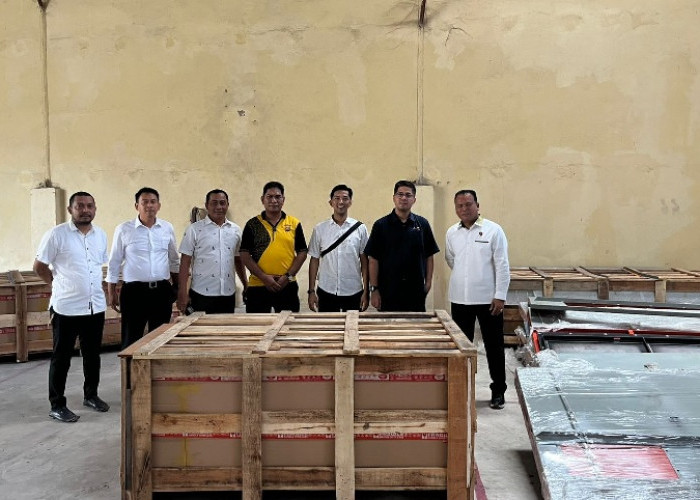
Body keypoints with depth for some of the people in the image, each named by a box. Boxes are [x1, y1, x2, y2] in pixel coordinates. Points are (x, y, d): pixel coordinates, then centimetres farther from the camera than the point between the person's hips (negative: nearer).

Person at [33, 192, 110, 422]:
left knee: (92, 354, 16)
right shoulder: (56, 235, -9)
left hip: (96, 307, 5)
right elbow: (39, 267, -3)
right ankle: (57, 405, 16)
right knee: (61, 357, 5)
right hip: (66, 308, -5)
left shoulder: (101, 235, 6)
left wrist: (93, 287, 11)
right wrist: (61, 284, 4)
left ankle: (91, 395, 32)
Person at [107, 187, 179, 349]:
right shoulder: (123, 229, -3)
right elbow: (114, 263, 2)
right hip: (134, 291, -3)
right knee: (131, 340, 2)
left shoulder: (167, 228, 6)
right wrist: (112, 292, 1)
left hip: (162, 291, 3)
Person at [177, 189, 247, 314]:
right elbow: (185, 262, -3)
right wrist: (182, 293, -8)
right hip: (201, 295, -4)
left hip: (228, 294, 4)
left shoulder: (235, 230, 10)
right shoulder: (194, 229, -2)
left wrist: (246, 285, 12)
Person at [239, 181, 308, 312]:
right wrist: (264, 277, -11)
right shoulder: (252, 225, 3)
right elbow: (245, 255, -1)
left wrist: (288, 276, -8)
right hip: (258, 287, -1)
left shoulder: (294, 224, 6)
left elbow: (302, 252, 5)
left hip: (288, 286, 1)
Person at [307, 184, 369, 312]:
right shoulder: (320, 229, 2)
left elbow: (364, 261, 2)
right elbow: (314, 260, 5)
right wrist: (311, 291, 2)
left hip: (353, 292, 0)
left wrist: (366, 291, -1)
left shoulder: (360, 228, 0)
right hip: (326, 292, 0)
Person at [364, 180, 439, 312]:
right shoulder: (381, 225, 0)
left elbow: (429, 256, 9)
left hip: (416, 291, 2)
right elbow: (373, 259, -1)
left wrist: (428, 282, 1)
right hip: (388, 291, -1)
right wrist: (374, 289, -5)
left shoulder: (422, 224, 5)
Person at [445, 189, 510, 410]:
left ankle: (498, 392, 18)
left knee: (494, 346, 6)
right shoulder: (451, 233, 5)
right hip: (459, 299, 4)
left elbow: (502, 265, -9)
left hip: (488, 299, -3)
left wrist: (500, 296, -12)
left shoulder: (493, 230, -7)